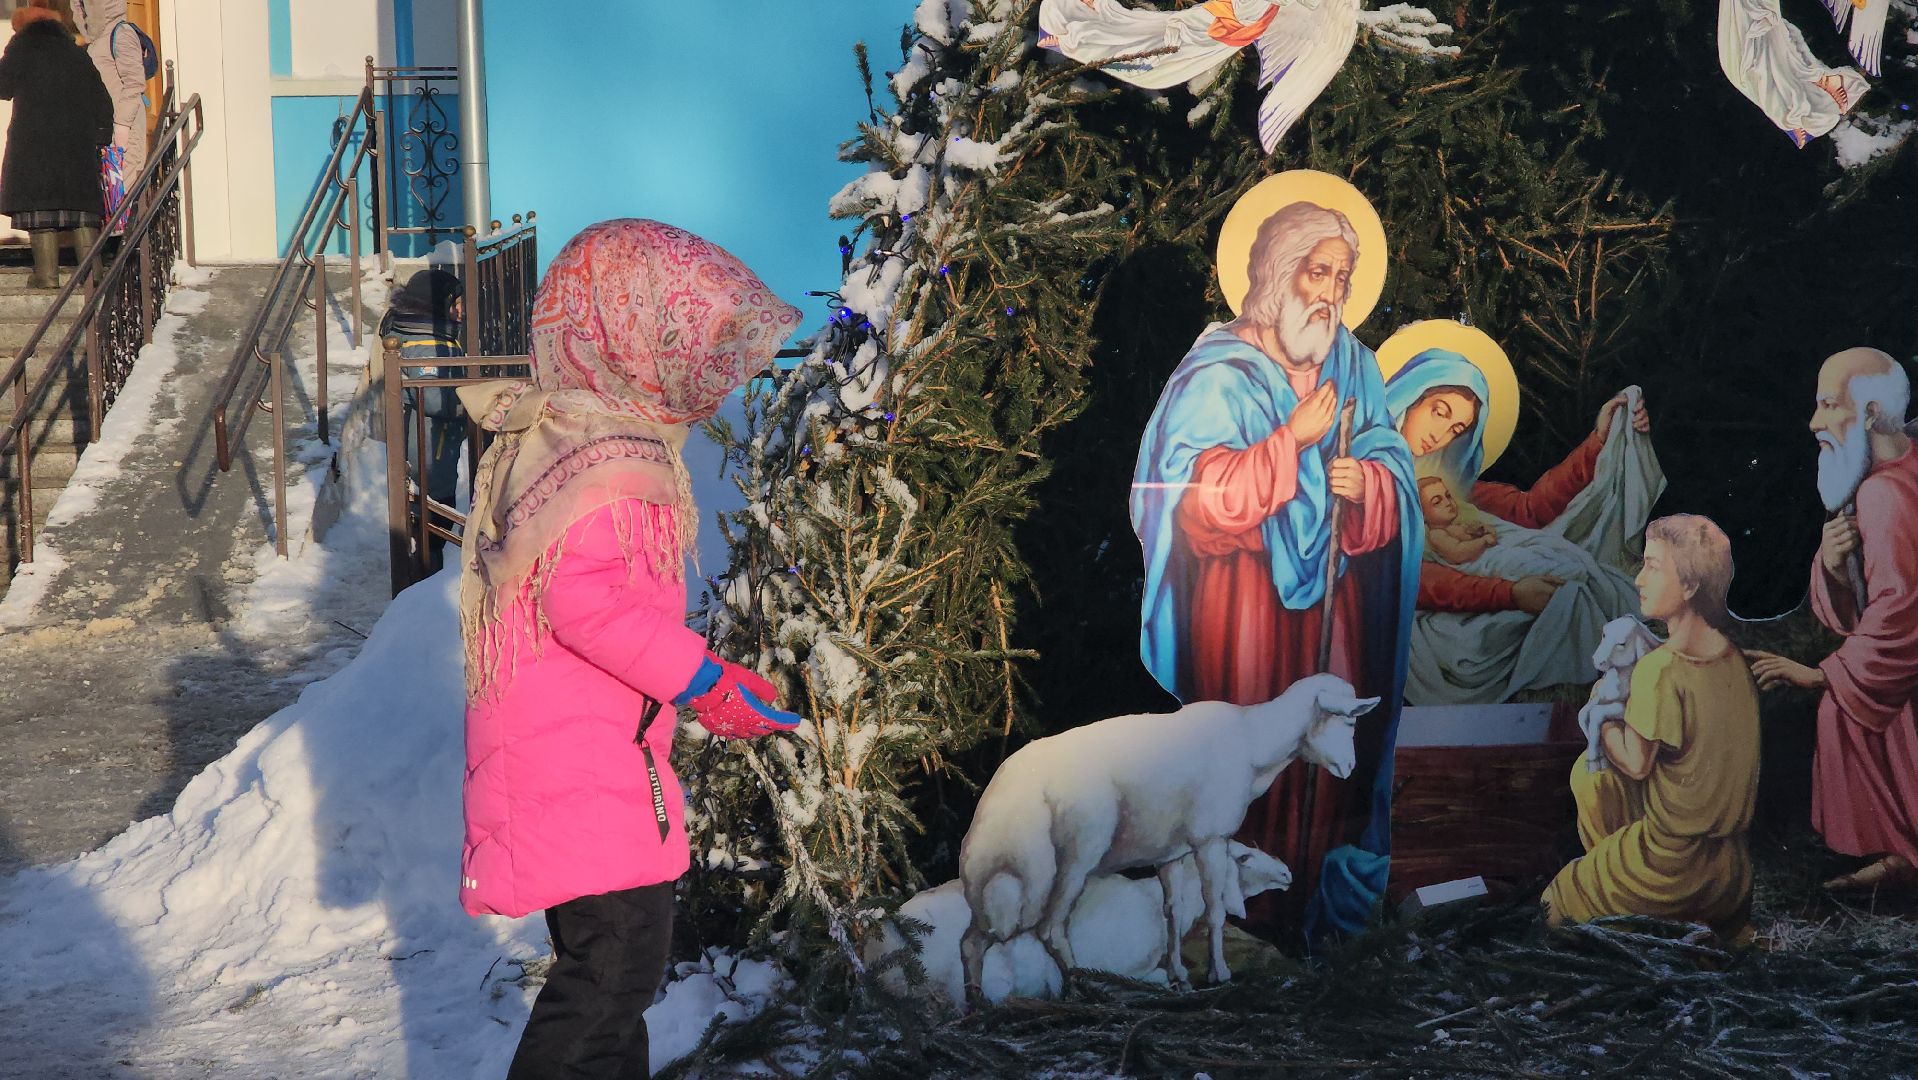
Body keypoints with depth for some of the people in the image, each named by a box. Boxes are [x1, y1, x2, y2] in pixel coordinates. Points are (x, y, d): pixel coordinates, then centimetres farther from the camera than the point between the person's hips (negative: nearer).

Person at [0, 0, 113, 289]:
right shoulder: (74, 52, 17)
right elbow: (101, 100, 13)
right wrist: (101, 136, 16)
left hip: (33, 137, -4)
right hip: (78, 141, 4)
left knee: (39, 205, -6)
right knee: (82, 204, 4)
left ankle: (47, 273, -13)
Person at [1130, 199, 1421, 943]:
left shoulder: (1351, 366, 9)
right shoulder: (1220, 374, -8)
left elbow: (1393, 471, 9)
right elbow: (1199, 497, -18)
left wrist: (1365, 483, -14)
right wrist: (1295, 440, -18)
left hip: (1329, 594, 5)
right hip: (1245, 597, -5)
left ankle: (1315, 897, 18)